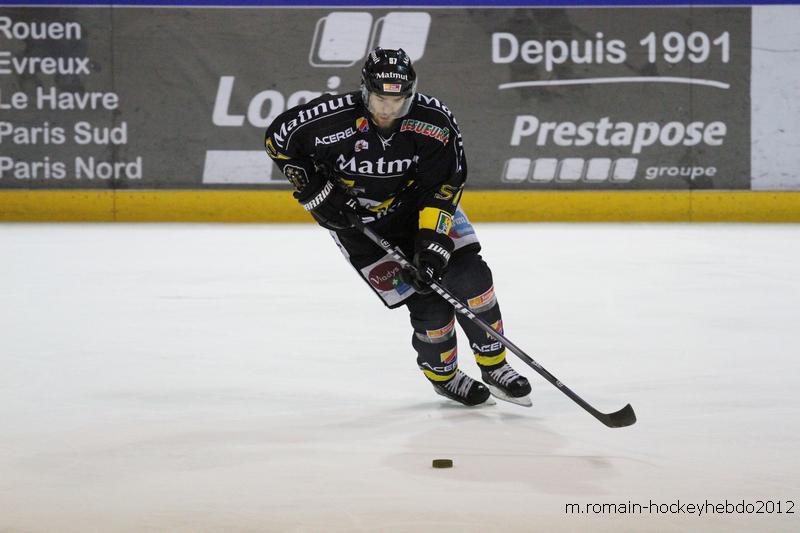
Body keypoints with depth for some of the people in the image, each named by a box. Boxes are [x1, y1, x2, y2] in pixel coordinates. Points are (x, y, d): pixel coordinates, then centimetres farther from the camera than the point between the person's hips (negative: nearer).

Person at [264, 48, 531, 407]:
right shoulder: (333, 118, -28)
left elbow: (444, 183, -18)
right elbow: (278, 138, -12)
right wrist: (314, 192, -15)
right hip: (359, 223, -2)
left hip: (421, 206, 3)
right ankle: (442, 375, 19)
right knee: (428, 300, -9)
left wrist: (433, 240, -27)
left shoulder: (433, 120, -24)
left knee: (469, 275, -13)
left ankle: (494, 367, 6)